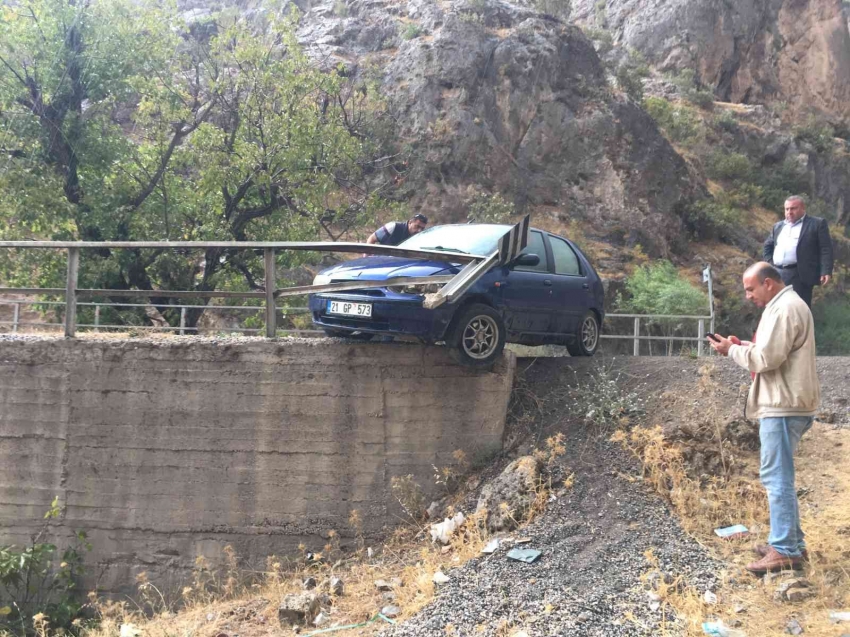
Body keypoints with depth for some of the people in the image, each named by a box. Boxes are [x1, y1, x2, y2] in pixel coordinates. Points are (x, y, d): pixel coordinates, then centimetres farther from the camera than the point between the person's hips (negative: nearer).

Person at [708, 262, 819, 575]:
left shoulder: (784, 309, -16)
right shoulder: (787, 305, 18)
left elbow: (767, 359, -21)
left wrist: (732, 350, -7)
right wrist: (744, 345, 11)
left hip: (783, 407, -11)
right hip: (785, 404, 11)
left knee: (776, 477, -9)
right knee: (780, 476, 15)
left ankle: (785, 550, -6)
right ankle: (791, 542, 21)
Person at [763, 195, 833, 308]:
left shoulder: (817, 224, 3)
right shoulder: (778, 226, 20)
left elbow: (826, 249, -4)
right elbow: (767, 246, 29)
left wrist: (826, 271, -15)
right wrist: (770, 264, 13)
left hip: (800, 276, -6)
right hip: (777, 274, 6)